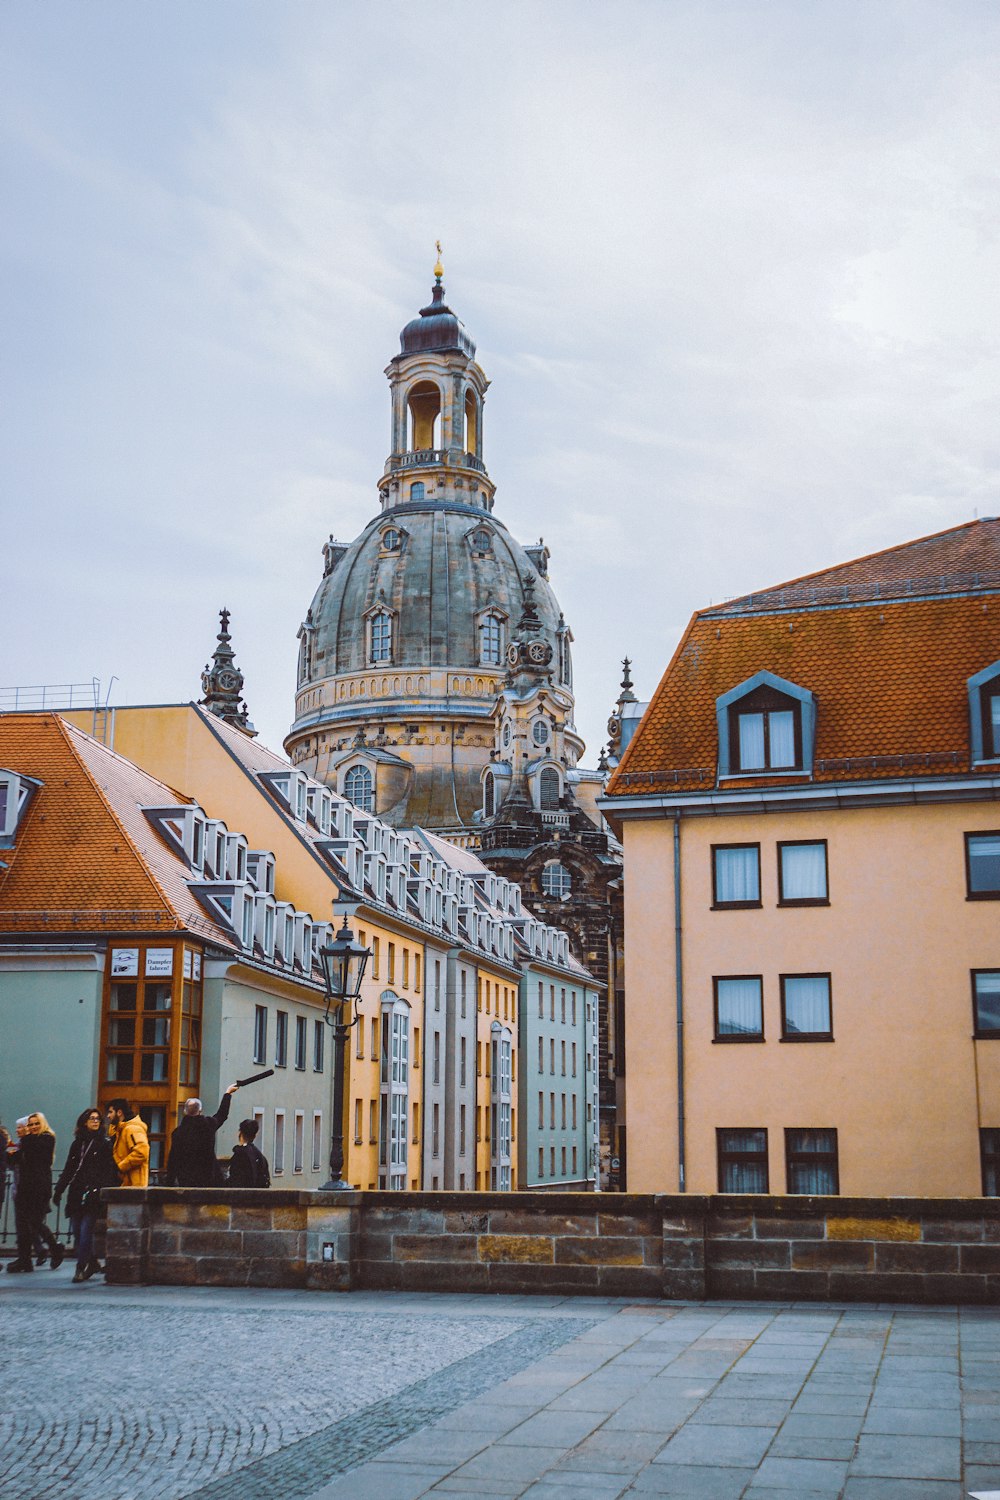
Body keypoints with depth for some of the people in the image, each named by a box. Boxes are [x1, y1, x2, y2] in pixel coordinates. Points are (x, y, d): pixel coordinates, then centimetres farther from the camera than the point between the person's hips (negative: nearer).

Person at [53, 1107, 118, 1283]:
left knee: (85, 1232, -11)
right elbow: (68, 1170, 20)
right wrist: (59, 1190, 15)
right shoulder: (77, 1143, 16)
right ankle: (92, 1263, 19)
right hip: (76, 1194, 5)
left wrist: (106, 1190, -17)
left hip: (93, 1195, -5)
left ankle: (81, 1268, -8)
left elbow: (109, 1170, -5)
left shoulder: (105, 1143, 3)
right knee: (77, 1231, 5)